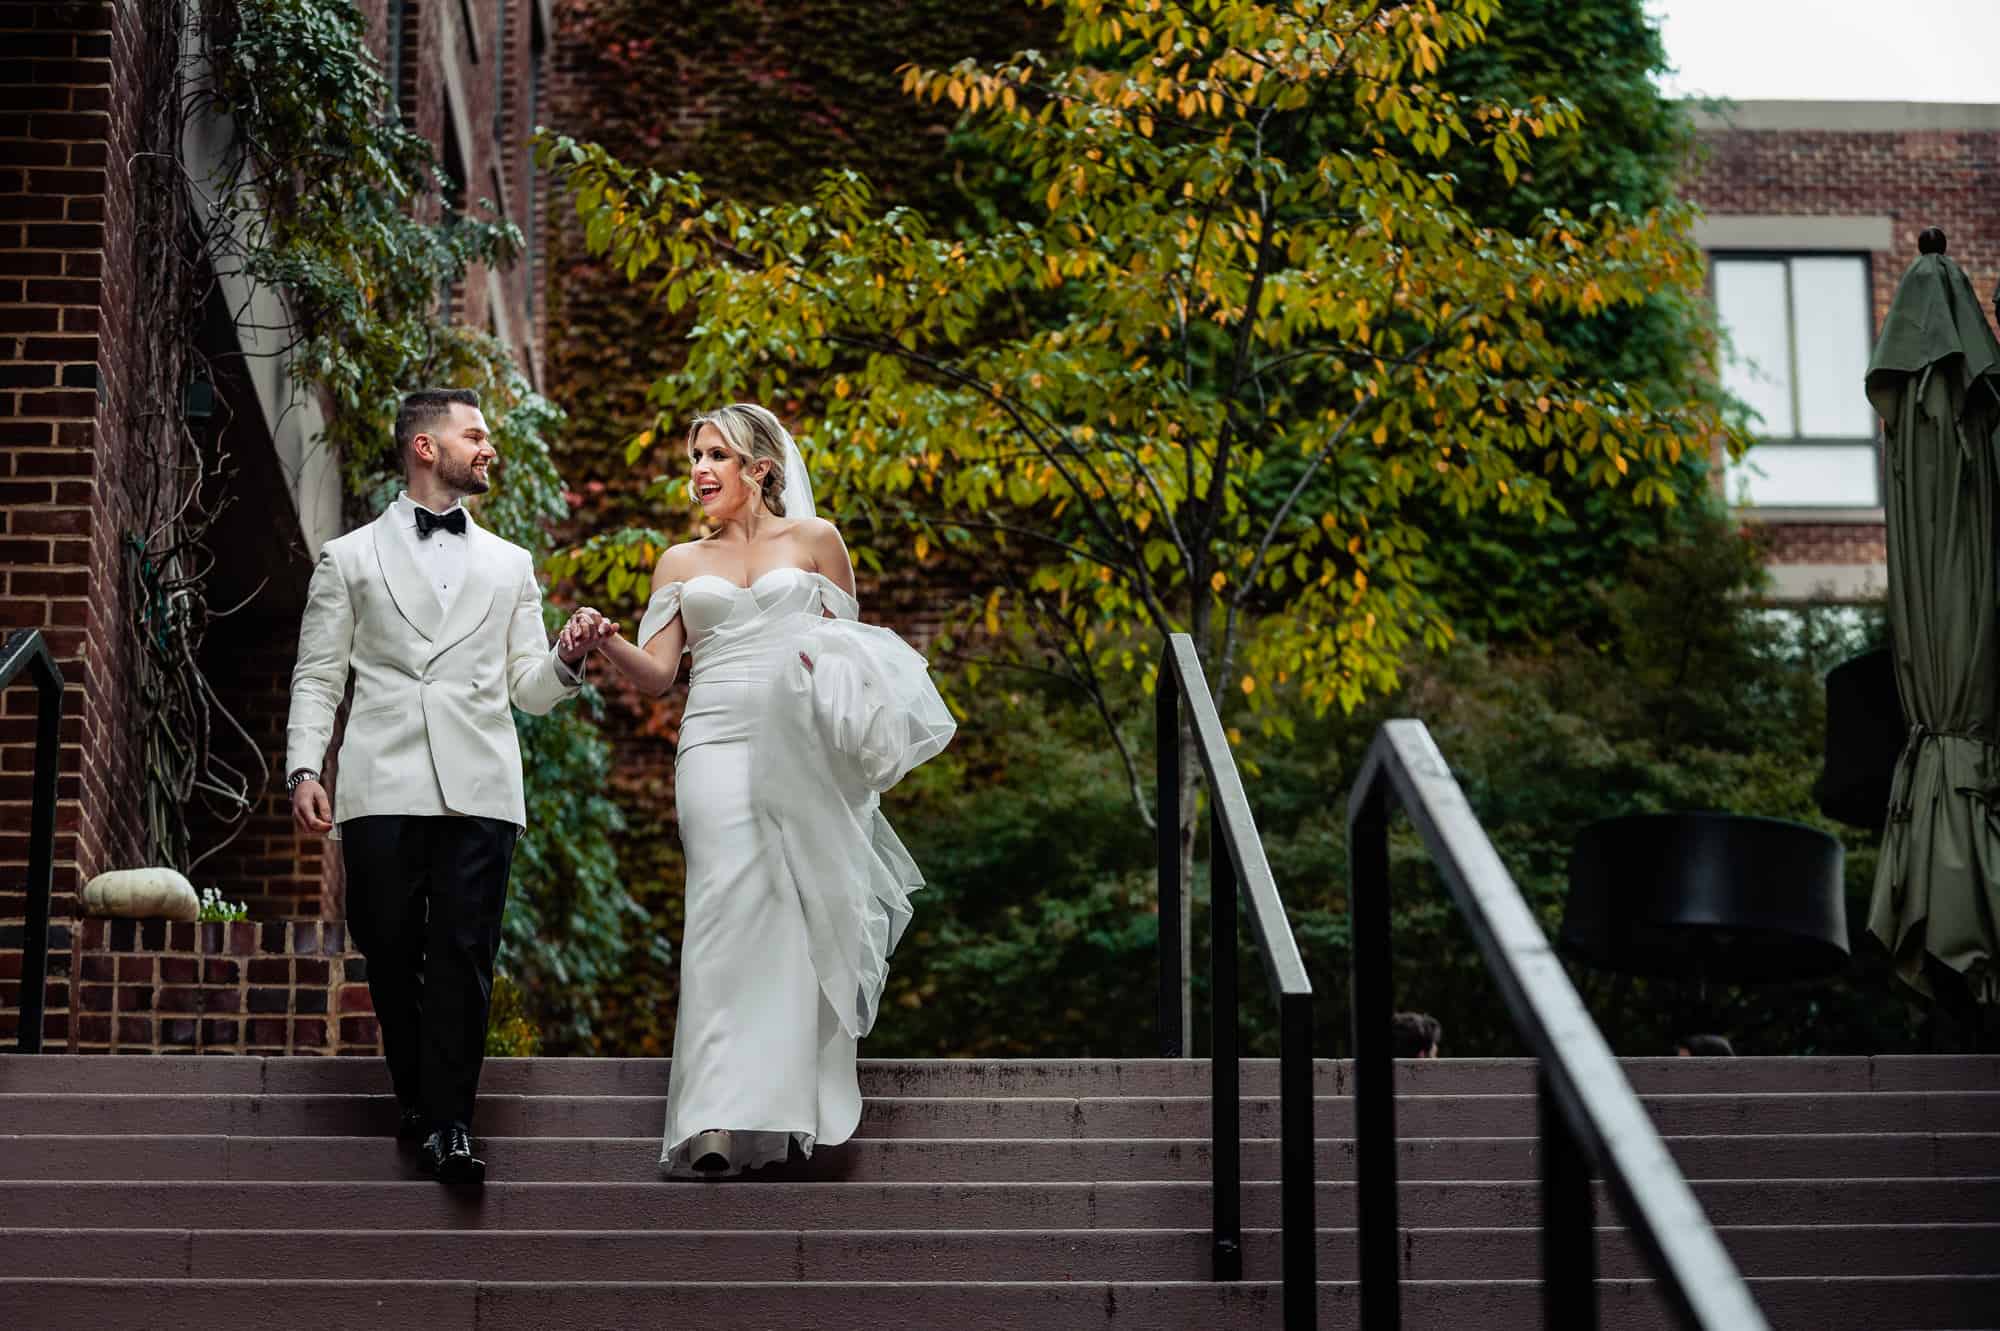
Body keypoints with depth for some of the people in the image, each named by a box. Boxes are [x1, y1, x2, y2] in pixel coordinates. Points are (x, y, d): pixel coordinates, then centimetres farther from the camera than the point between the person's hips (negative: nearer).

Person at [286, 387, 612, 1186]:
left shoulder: (509, 565, 20)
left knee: (463, 957, -7)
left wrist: (569, 660, -5)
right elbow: (317, 678, 8)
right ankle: (416, 1097, 17)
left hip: (478, 789, 1)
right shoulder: (349, 558, 13)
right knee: (390, 956, 0)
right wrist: (303, 769, -5)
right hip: (382, 788, -1)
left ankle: (449, 1122, -6)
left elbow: (529, 690, 16)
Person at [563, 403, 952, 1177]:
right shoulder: (681, 563, 19)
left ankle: (791, 1102, 5)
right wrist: (604, 641, -7)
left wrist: (824, 664, -5)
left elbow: (852, 647, 16)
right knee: (729, 908, -15)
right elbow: (655, 672, 11)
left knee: (797, 919, -3)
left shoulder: (814, 540, 14)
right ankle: (722, 1119, -23)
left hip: (801, 750, 0)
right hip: (717, 743, 0)